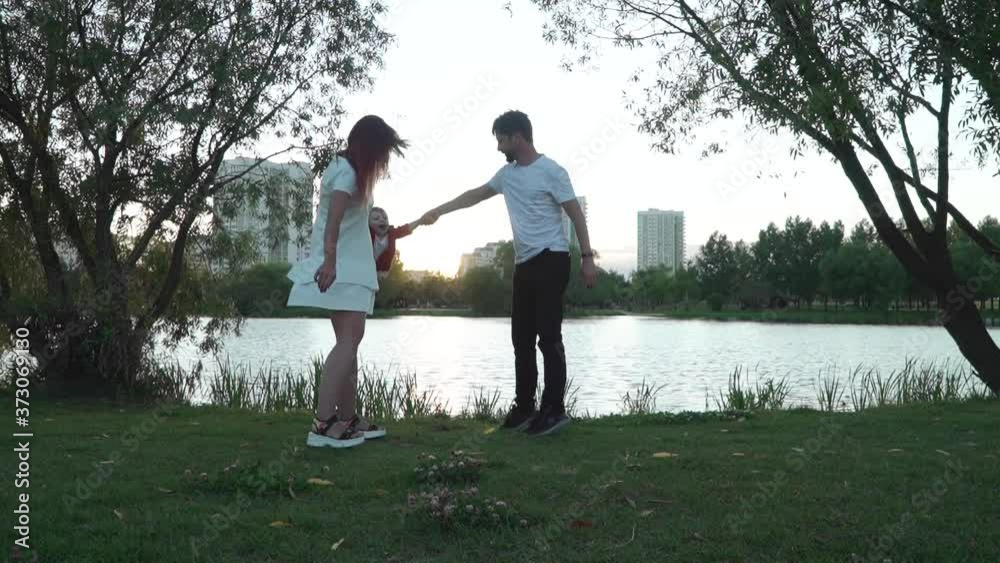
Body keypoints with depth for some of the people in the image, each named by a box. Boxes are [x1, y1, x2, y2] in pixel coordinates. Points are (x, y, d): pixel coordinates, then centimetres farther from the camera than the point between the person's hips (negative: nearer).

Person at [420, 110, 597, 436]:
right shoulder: (507, 174, 15)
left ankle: (554, 410, -6)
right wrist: (439, 211, 30)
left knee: (548, 336, -10)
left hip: (551, 261, -8)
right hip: (524, 263, 8)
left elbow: (576, 214, -7)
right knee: (522, 338, 8)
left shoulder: (550, 171, -7)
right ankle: (524, 407, 15)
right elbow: (475, 195, 28)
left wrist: (587, 257, -13)